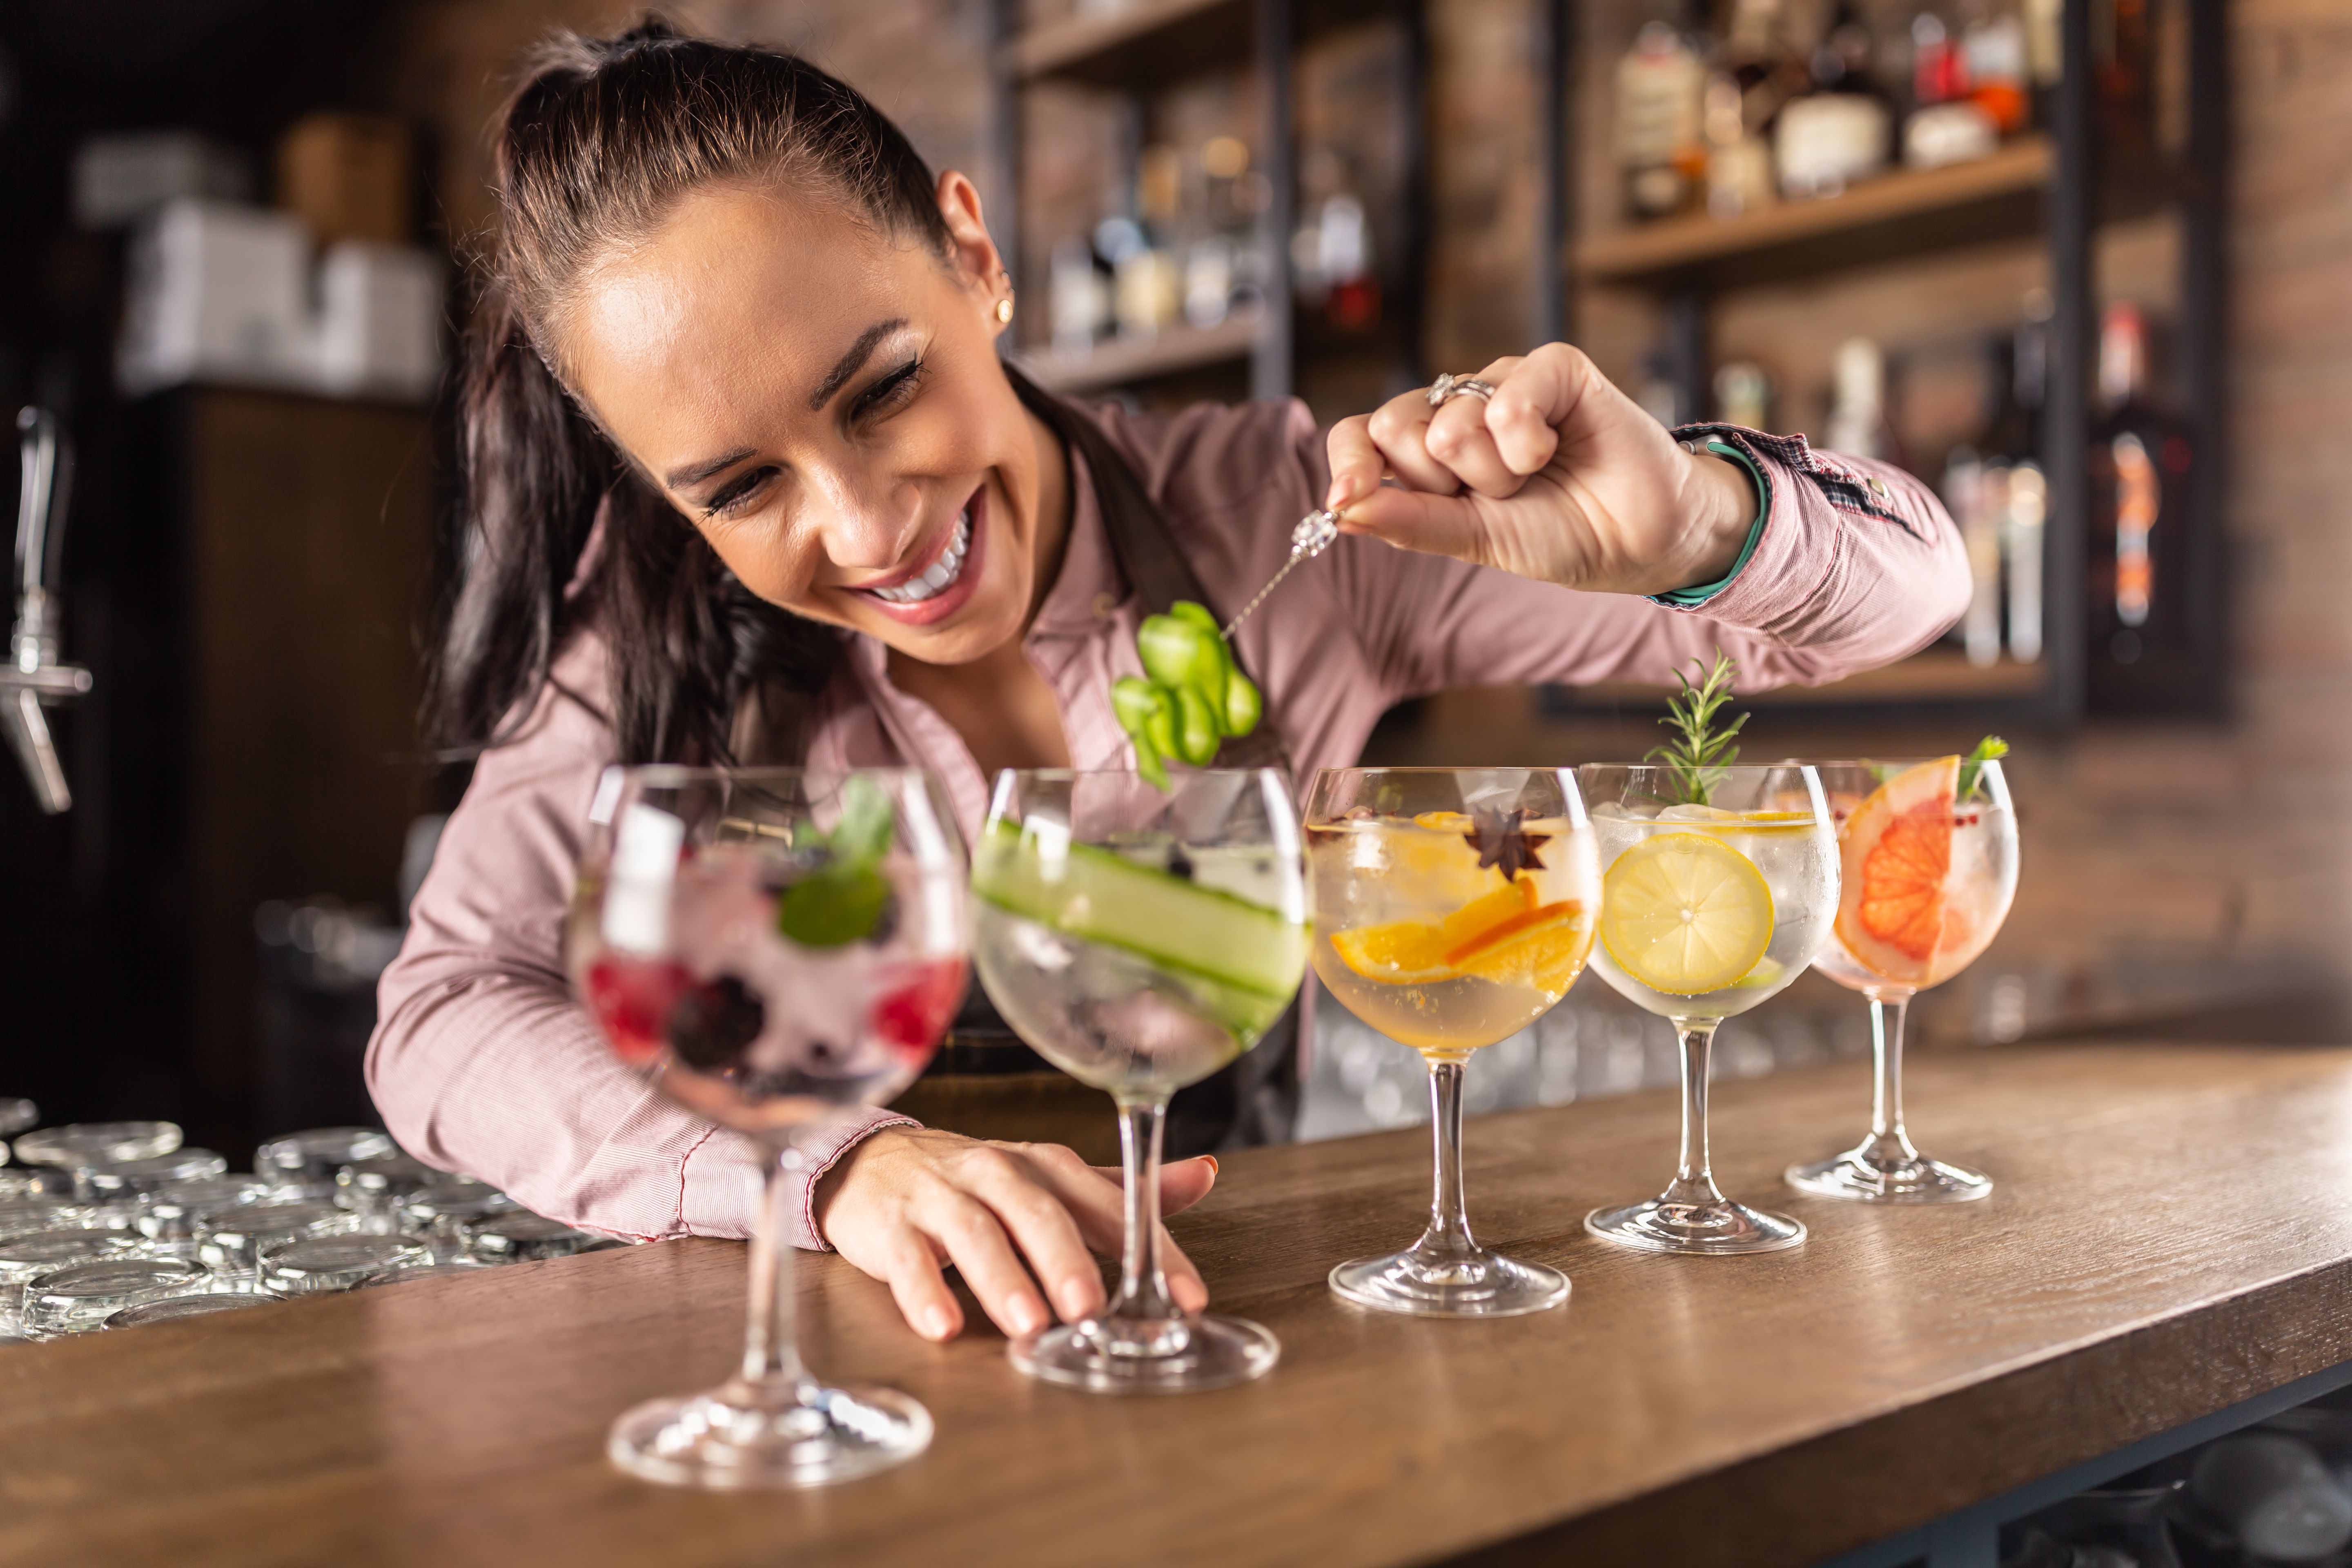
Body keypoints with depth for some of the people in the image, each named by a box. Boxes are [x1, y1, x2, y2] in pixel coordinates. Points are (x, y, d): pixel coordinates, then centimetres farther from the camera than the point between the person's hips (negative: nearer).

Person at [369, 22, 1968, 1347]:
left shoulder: (1284, 521, -12)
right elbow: (445, 1014, -18)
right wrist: (847, 1165, -35)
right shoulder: (656, 617, -8)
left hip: (1240, 1334, 1)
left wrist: (1700, 523, -32)